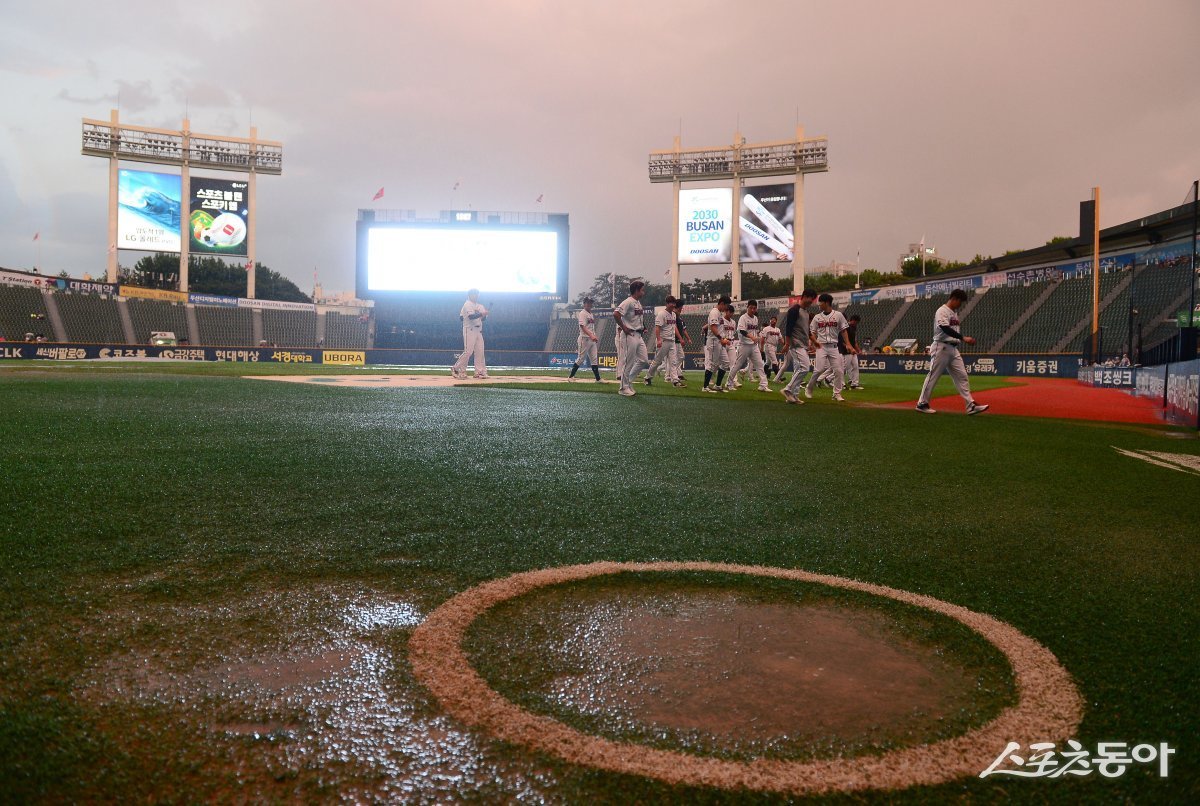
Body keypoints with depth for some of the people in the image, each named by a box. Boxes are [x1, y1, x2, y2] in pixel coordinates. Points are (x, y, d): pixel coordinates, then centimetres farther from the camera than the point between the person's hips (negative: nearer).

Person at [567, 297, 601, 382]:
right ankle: (571, 376, 5)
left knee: (594, 359, 6)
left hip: (592, 339, 8)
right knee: (581, 358, -5)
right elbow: (583, 327, -21)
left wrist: (595, 336, 12)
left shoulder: (592, 314, 18)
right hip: (585, 339, -8)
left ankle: (598, 379, 5)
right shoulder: (582, 313, -9)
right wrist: (591, 336, -33)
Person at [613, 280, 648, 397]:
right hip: (629, 336, -9)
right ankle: (624, 387, 4)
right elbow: (616, 314, -25)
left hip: (639, 335, 9)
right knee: (628, 363, -4)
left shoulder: (638, 302, 15)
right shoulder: (628, 302, -14)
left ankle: (628, 380, 20)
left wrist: (643, 327, 14)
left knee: (643, 360, 10)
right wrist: (624, 328, -19)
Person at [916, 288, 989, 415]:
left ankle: (971, 405, 0)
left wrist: (965, 340, 8)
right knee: (933, 376, -2)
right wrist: (963, 338, -32)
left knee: (962, 376, 2)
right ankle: (922, 404, 7)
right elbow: (945, 329, -26)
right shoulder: (942, 311, -11)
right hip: (941, 347, -9)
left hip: (953, 349, 9)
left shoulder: (954, 313, 17)